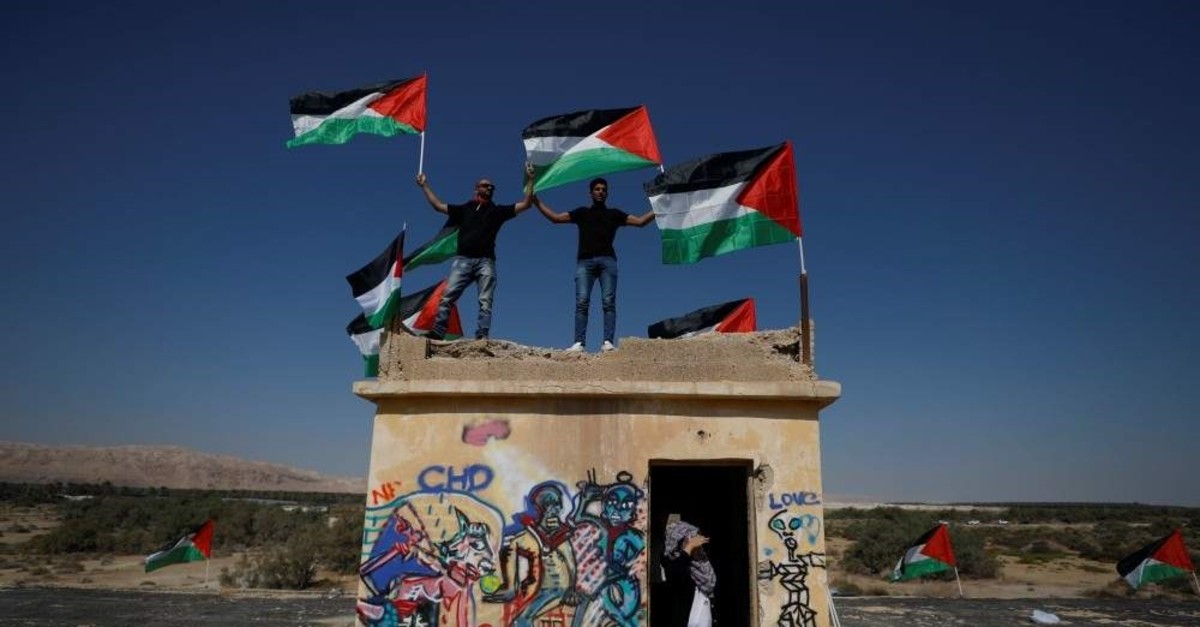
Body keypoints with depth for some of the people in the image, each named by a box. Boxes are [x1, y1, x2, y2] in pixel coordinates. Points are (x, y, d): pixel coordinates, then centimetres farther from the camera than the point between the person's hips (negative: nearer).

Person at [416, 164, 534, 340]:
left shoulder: (497, 211, 18)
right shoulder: (464, 208, 21)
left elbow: (525, 204, 12)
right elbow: (438, 205, 24)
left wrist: (530, 180, 6)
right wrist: (425, 186, 25)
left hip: (485, 261, 0)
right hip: (463, 259, 1)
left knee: (485, 302, -9)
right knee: (447, 297, -11)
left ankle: (482, 336, -15)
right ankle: (437, 332, -15)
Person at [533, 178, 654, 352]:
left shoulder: (614, 214, 24)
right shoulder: (582, 213, 25)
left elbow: (640, 221, 15)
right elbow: (555, 217, 21)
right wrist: (536, 200, 18)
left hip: (607, 260, 0)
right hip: (585, 261, 0)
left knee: (608, 302, -12)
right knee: (582, 302, -13)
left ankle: (608, 342, -18)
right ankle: (579, 343, -20)